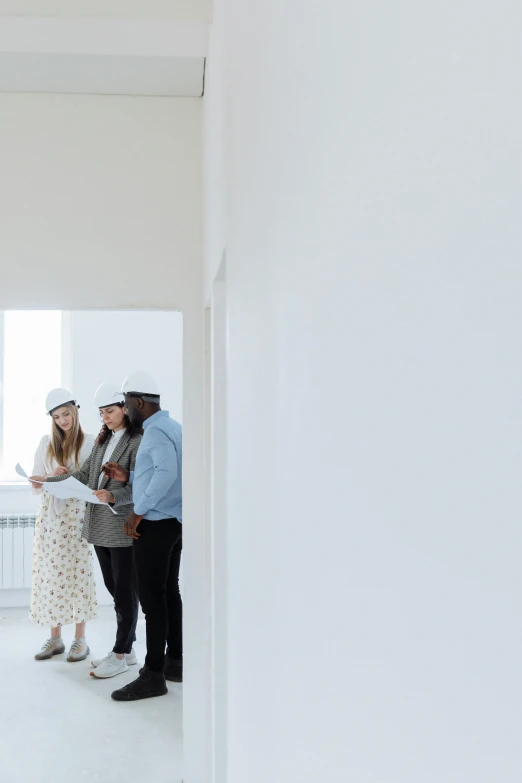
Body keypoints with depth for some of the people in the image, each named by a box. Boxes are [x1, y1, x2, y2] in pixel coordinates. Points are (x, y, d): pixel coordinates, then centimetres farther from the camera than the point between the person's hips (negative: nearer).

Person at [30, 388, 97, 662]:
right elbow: (35, 485, 7)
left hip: (77, 514, -3)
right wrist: (52, 477, -13)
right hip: (50, 515, 3)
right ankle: (55, 638, 14)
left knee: (77, 573, 0)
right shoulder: (46, 443, 8)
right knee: (50, 574, 4)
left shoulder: (89, 443, -1)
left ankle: (80, 639, 9)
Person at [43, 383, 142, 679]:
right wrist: (49, 481, 3)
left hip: (123, 527, -8)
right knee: (114, 588, 14)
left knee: (125, 592, 2)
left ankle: (120, 655, 11)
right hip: (100, 526, 8)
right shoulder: (103, 440, 14)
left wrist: (113, 496, -33)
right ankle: (127, 649, 25)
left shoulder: (137, 441, -12)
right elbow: (84, 474, 13)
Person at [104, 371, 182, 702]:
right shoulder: (171, 426, 15)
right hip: (173, 522, 10)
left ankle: (153, 676, -1)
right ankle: (175, 661, 24)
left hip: (155, 523, -10)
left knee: (152, 597, -5)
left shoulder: (156, 430, -16)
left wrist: (139, 510, -24)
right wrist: (128, 477, 15)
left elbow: (167, 472, -31)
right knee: (169, 592, 15)